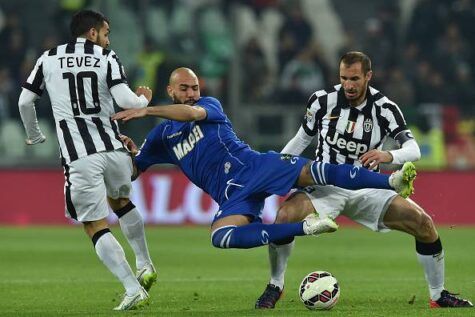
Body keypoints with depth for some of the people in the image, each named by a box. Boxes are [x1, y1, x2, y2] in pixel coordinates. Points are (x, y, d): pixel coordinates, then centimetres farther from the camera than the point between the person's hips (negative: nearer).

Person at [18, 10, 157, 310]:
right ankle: (145, 266, 33)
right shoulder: (107, 59, 4)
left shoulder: (48, 60, 9)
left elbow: (25, 102, 10)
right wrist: (144, 100, 16)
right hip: (113, 149, 2)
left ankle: (134, 290, -8)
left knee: (96, 226, 3)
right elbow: (126, 101, -8)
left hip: (79, 158, -2)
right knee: (121, 202, 32)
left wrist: (35, 136, 28)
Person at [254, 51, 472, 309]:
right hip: (325, 186, -1)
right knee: (284, 216, -31)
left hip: (366, 189, 1)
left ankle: (438, 295, 6)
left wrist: (388, 156, -40)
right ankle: (275, 286, -6)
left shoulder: (384, 108, -9)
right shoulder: (322, 100, -7)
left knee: (423, 223, -14)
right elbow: (302, 139, 10)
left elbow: (413, 150, -18)